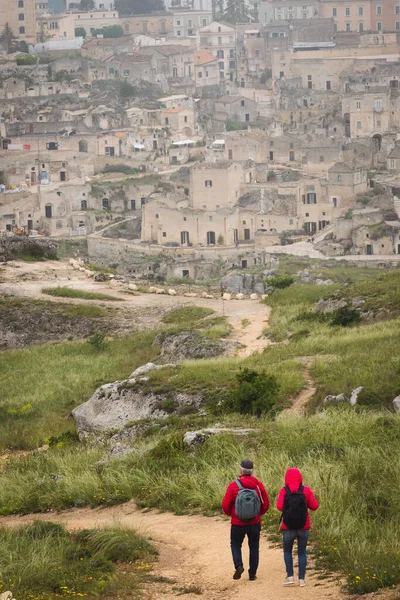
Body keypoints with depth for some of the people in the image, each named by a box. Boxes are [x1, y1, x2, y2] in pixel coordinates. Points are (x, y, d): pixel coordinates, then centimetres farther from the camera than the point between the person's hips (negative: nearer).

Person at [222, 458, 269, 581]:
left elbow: (225, 506, -9)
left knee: (235, 545, 18)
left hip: (238, 523, -2)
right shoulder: (259, 485, -6)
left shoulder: (233, 486, -14)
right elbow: (266, 505, 1)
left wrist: (231, 514, 12)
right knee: (254, 547, 15)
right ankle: (252, 574, 16)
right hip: (255, 523, 2)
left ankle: (238, 565, -5)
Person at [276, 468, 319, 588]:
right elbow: (314, 506, -3)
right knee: (302, 552, 11)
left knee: (287, 551, 16)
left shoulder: (284, 491, -8)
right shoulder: (306, 490, -5)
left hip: (288, 527, -1)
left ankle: (290, 576, 4)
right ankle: (301, 579, 7)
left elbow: (279, 507, -14)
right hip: (304, 527, 1)